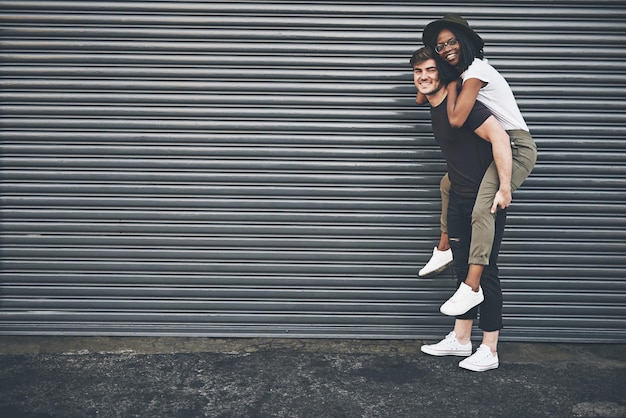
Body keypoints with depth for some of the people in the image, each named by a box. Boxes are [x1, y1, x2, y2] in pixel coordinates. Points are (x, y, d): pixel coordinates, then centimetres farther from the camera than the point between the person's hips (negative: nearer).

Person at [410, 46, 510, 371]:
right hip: (459, 198, 9)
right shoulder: (435, 109, 10)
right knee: (463, 268, 14)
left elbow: (499, 137, -26)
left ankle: (489, 351, 7)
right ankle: (460, 340, 25)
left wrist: (504, 186, -28)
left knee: (484, 271, -3)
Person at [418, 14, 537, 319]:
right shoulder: (463, 72, 14)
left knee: (482, 207, -25)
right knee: (449, 182, 21)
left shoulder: (475, 70, -16)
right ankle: (443, 249, 29)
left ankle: (471, 288, -27)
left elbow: (456, 119, -24)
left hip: (516, 146, -10)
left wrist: (451, 83, -11)